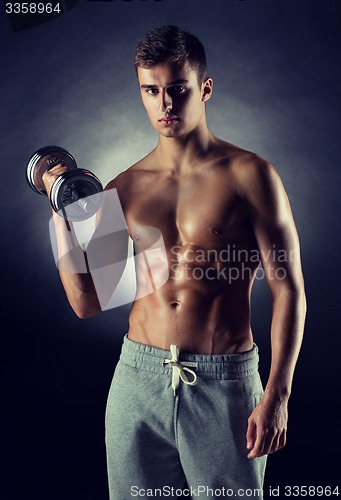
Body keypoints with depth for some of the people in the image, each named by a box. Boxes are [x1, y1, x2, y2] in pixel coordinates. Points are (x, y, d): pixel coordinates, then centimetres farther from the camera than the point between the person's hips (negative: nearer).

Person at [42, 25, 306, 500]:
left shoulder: (249, 175, -4)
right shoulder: (124, 188, 6)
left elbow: (289, 289, -6)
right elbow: (87, 303, 5)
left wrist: (277, 394, -12)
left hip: (224, 385, -3)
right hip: (138, 379, 3)